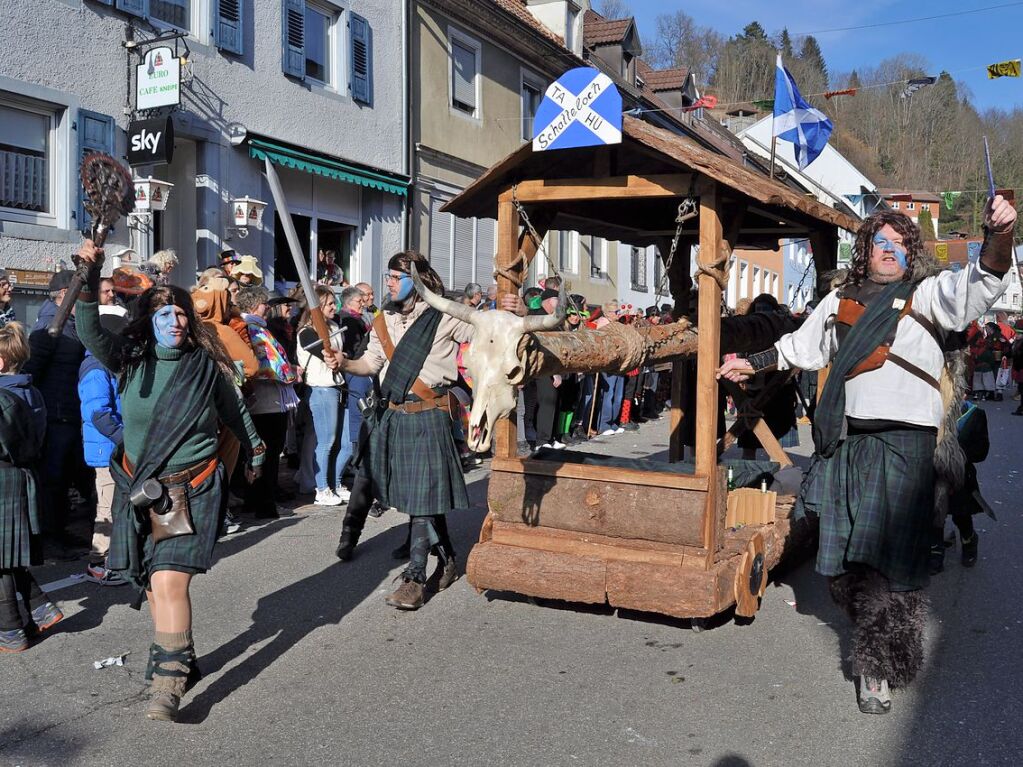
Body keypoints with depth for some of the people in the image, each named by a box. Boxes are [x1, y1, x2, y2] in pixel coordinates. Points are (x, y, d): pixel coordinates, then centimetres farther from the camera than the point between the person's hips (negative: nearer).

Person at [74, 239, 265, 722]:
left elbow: (235, 410, 14)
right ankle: (178, 658, 30)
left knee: (169, 580, -15)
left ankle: (168, 683, -12)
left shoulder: (205, 365, -2)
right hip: (139, 487, 4)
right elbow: (91, 335, -16)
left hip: (191, 489, -3)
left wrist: (255, 450, 26)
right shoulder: (131, 360, 1)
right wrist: (90, 278, -29)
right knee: (152, 582, 11)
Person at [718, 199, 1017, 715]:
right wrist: (752, 364, 38)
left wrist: (998, 234, -31)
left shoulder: (925, 295, 5)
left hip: (903, 441, -5)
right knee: (845, 553, 8)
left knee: (888, 554, -7)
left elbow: (982, 282, -13)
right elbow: (802, 347, 33)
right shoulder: (840, 301, 19)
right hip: (847, 441, 5)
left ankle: (877, 669, 4)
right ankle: (877, 631, 29)